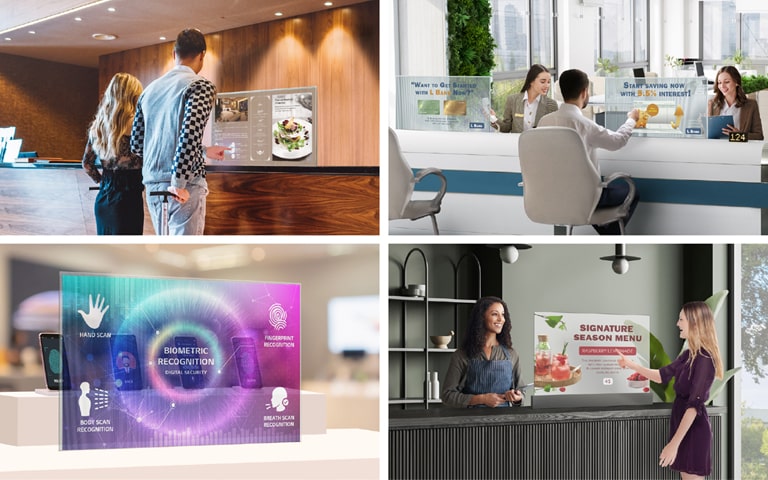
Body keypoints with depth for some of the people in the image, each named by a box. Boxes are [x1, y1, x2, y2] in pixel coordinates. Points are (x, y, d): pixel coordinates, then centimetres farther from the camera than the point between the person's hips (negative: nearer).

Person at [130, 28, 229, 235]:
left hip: (153, 185, 7)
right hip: (185, 187, -7)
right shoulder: (201, 86, -6)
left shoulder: (150, 90, 14)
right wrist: (178, 182, -18)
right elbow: (190, 132, -22)